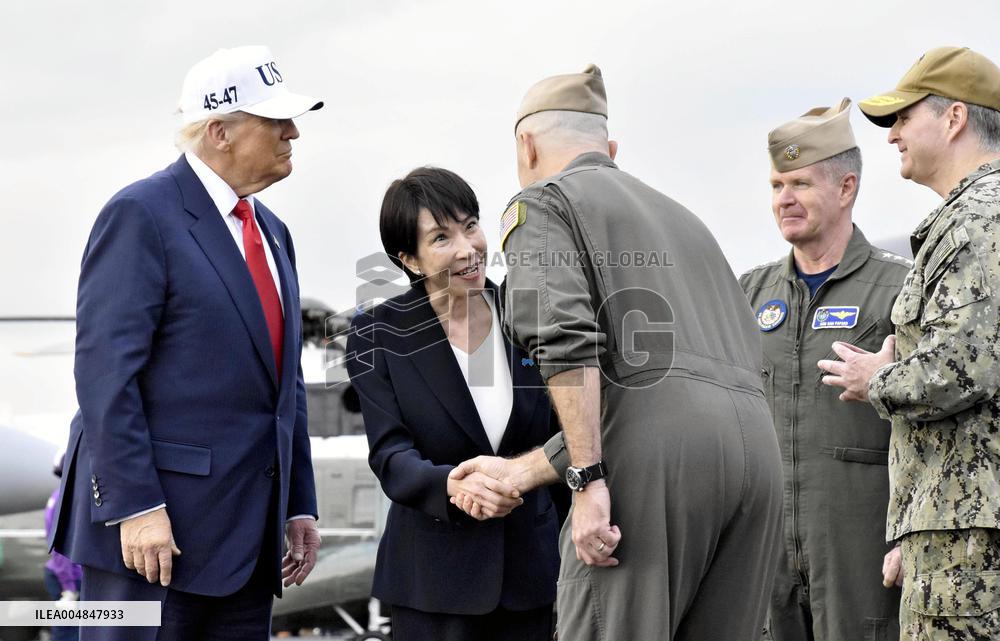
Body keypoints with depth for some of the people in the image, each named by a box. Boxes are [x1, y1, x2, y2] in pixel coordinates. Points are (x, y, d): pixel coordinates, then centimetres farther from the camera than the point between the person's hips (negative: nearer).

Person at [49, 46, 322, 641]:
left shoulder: (272, 232, 17)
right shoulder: (141, 214, -8)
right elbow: (105, 369, -15)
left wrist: (300, 504, 15)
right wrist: (136, 506, -20)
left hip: (249, 532, 8)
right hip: (153, 523, -8)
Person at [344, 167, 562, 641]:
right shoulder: (378, 335, -6)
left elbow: (561, 441, 9)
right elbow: (391, 455, -14)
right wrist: (452, 486, -34)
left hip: (529, 563, 3)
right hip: (434, 578, -2)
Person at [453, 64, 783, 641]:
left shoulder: (540, 203, 11)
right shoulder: (679, 216, 34)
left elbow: (566, 341, -8)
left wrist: (587, 479, -13)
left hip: (657, 444, -7)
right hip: (756, 440, 7)